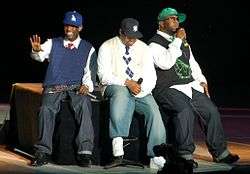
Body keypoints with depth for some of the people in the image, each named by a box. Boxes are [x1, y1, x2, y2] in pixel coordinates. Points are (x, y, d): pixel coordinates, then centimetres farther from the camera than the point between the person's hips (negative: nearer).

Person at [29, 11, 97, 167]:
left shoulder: (88, 49, 16)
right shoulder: (53, 44, 16)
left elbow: (90, 72, 8)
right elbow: (40, 56, -3)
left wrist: (86, 85, -13)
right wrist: (36, 50, -27)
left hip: (77, 87, -1)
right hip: (54, 87, 1)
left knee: (84, 105, -34)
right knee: (47, 108, -30)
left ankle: (85, 152, -36)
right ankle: (43, 152, -24)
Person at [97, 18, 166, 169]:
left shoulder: (144, 48, 13)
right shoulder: (107, 47, 3)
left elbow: (151, 77, 6)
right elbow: (104, 75, -7)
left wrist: (142, 89, -15)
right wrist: (127, 82, -18)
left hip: (141, 91, 3)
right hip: (116, 88, -3)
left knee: (153, 109, -26)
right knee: (121, 92, -39)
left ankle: (157, 157, -31)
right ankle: (117, 149, -45)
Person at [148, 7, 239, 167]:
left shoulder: (183, 42, 23)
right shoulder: (155, 43, -3)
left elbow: (192, 63, 29)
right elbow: (165, 63, -20)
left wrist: (201, 81, 14)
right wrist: (177, 41, -15)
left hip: (190, 86, 8)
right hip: (168, 89, -8)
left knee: (211, 110, -6)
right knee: (185, 111, -33)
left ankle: (220, 152, 3)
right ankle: (185, 154, -26)